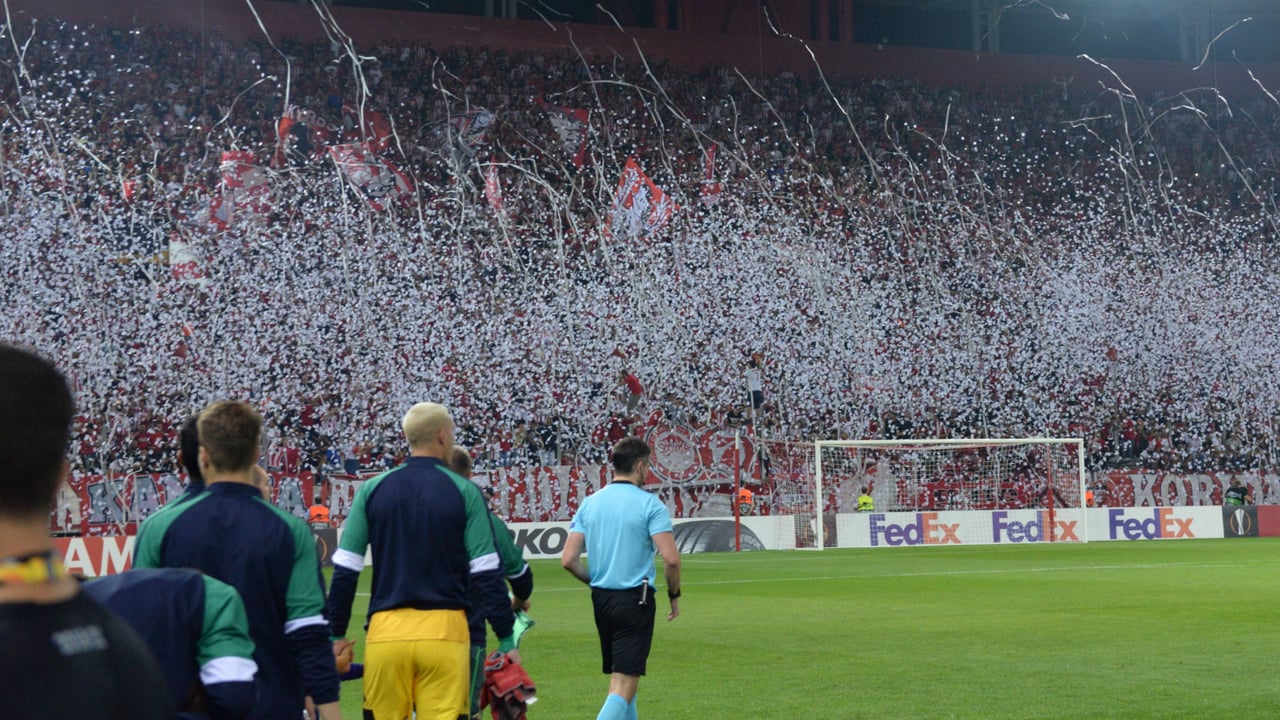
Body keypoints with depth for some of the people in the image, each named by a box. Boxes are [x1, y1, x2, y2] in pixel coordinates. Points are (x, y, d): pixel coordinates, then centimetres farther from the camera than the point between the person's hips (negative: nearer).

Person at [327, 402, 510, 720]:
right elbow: (485, 574, -3)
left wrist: (335, 636, 10)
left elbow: (345, 572, 3)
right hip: (444, 631, -2)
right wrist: (506, 640, 4)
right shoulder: (464, 491, 1)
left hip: (385, 633, 2)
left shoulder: (372, 489, 6)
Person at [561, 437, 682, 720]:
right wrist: (674, 596, 0)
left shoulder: (589, 503, 6)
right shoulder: (649, 504, -8)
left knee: (618, 677, 20)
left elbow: (568, 560, 2)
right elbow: (671, 559, -16)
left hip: (601, 599, 6)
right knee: (624, 686, -8)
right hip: (635, 600, -6)